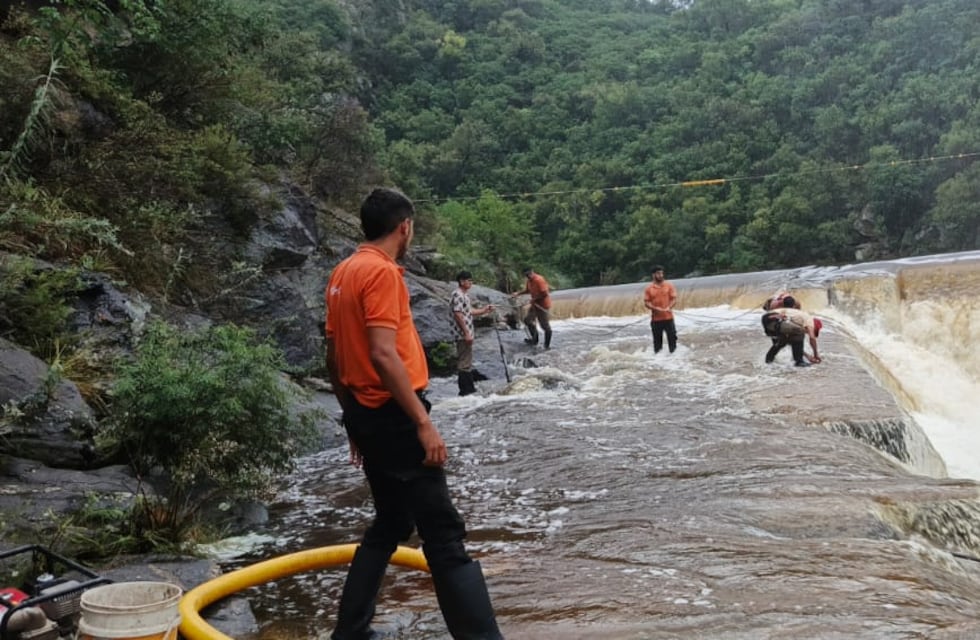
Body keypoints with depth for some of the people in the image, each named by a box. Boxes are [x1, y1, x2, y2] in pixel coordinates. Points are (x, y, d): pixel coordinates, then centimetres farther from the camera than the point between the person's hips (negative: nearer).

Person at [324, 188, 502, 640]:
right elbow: (384, 355, -24)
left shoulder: (342, 274, 12)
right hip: (393, 415, -9)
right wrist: (423, 422, -22)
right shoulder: (382, 271, -15)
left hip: (365, 414, 9)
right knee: (443, 534, -6)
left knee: (390, 523, 19)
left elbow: (334, 357, 16)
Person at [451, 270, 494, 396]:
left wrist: (484, 311, 13)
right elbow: (458, 315, -22)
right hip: (463, 334, -10)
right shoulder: (458, 295, -17)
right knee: (464, 361, -5)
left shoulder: (464, 295, 15)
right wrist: (466, 333, -23)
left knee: (467, 358, 22)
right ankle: (466, 389, 0)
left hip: (466, 332, 10)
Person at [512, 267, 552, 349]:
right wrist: (518, 293, 5)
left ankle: (547, 345, 8)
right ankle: (534, 339, 30)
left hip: (542, 305, -10)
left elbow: (545, 293, -27)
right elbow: (527, 290, 20)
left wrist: (534, 299, -20)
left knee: (545, 326, -2)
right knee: (527, 320, 19)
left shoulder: (539, 280, -24)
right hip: (535, 304, 10)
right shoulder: (529, 280, 4)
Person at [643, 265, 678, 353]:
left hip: (668, 317, 0)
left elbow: (674, 299, 0)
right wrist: (655, 308, -17)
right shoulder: (649, 288, 1)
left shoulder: (669, 285, 3)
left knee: (672, 337, 1)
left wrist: (669, 308, -18)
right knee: (657, 339, 6)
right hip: (656, 319, 0)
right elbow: (646, 302, -1)